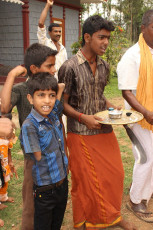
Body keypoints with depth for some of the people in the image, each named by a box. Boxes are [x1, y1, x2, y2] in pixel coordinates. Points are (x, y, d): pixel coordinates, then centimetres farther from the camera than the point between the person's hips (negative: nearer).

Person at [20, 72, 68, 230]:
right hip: (45, 190, -6)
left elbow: (62, 86, 11)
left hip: (63, 183, 6)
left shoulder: (53, 114, -4)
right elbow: (39, 158, -17)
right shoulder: (29, 126, -22)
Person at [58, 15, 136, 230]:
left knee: (114, 174, 14)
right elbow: (62, 103, -10)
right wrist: (83, 117, -21)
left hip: (105, 131, 6)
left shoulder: (104, 66, 5)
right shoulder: (70, 67, -14)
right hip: (81, 134, -6)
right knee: (85, 180, 8)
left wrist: (116, 110, 2)